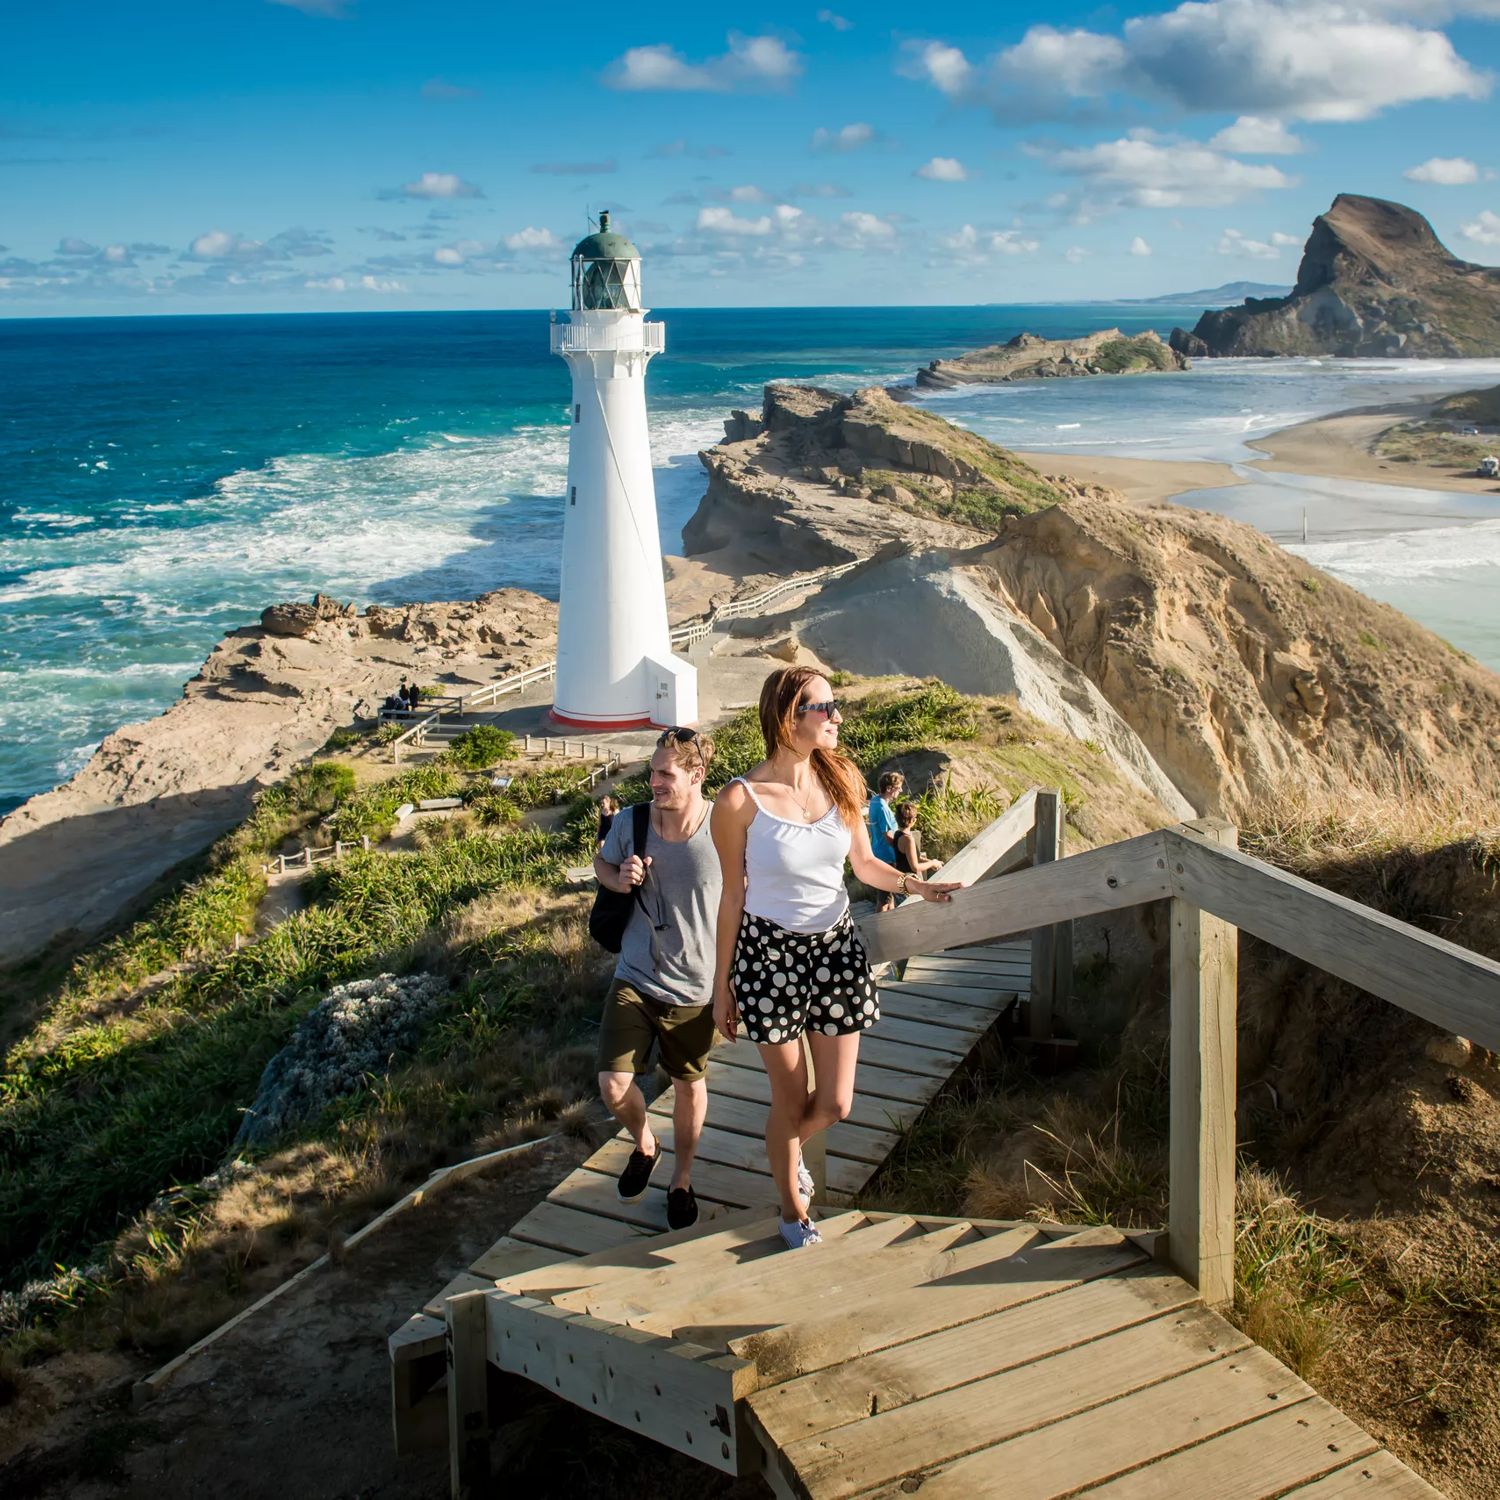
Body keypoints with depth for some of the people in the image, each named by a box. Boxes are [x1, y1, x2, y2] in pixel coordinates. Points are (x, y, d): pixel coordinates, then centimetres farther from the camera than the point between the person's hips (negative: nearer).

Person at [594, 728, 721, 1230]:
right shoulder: (631, 824, -11)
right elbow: (601, 863, 10)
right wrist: (619, 879, -14)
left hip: (695, 986, -2)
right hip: (635, 978, 2)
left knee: (689, 1085, 17)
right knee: (613, 1087, -2)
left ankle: (681, 1179, 42)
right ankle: (644, 1144, 34)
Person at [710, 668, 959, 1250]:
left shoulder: (841, 779, -5)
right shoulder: (741, 801, -17)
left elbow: (864, 863, 9)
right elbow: (733, 896, -6)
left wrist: (914, 885, -10)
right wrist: (722, 987, 0)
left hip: (835, 947, 4)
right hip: (770, 953, -4)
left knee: (834, 1104, 9)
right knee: (790, 1100, 9)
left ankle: (788, 1146, 45)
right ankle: (793, 1208, 36)